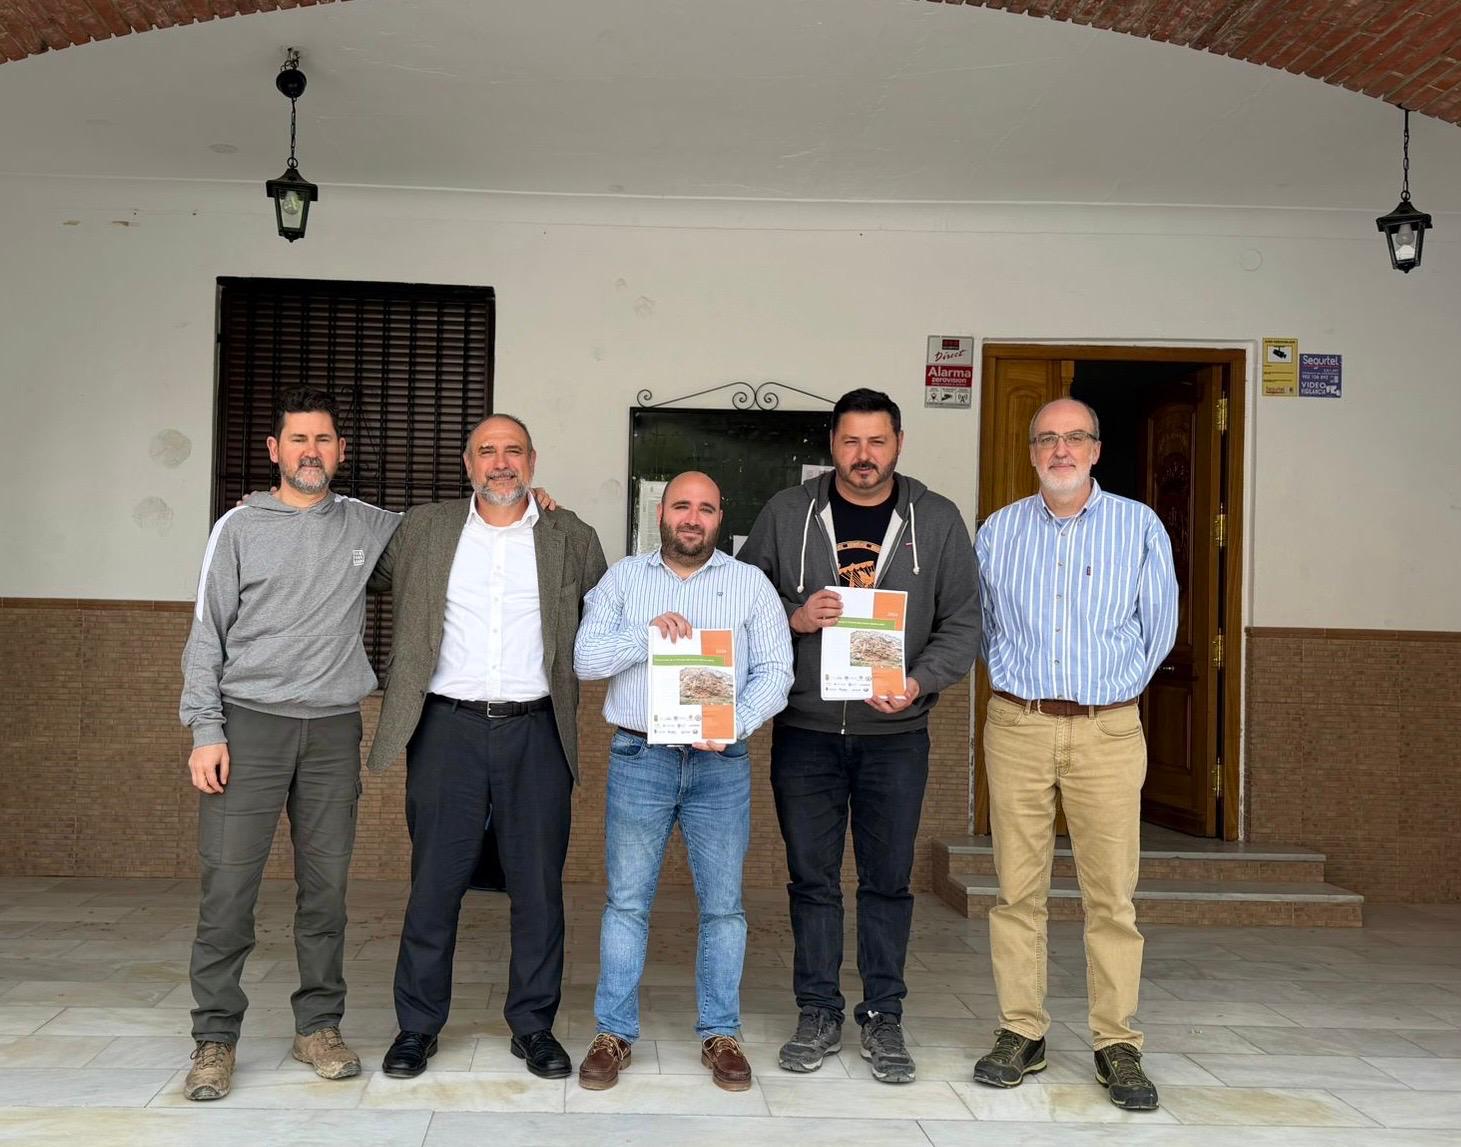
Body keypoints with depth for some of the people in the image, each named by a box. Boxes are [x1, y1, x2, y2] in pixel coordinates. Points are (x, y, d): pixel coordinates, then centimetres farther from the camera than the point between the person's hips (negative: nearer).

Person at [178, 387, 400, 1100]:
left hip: (333, 729, 2)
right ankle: (215, 1040, 7)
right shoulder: (241, 527, 4)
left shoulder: (370, 527, 10)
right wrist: (205, 729, -6)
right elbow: (207, 634, 2)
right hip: (250, 723, -2)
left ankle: (319, 1027, 18)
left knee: (326, 886, 6)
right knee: (227, 886, -4)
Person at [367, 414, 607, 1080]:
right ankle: (417, 1026, 18)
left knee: (539, 885, 6)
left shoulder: (570, 538, 8)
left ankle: (534, 1026, 19)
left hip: (535, 731, 1)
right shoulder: (423, 530, 8)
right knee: (435, 881, 4)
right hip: (447, 727, 0)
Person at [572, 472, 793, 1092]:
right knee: (626, 900, 5)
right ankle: (613, 1033, 16)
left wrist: (737, 722, -15)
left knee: (723, 903, 5)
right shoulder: (622, 578, 9)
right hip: (639, 756, 0)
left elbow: (775, 670, 1)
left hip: (720, 762, 0)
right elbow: (586, 658, -1)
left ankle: (719, 1034, 18)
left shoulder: (750, 584, 7)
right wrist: (647, 631, -16)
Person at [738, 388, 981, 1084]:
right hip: (805, 731, 1)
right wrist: (793, 619, -14)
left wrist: (920, 682, -15)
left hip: (895, 733, 0)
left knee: (888, 880, 8)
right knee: (812, 878, 8)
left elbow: (962, 623, 1)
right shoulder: (786, 514, 1)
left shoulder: (938, 520, 1)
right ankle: (818, 1014, 22)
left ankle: (883, 1016, 22)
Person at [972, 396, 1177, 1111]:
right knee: (1017, 887, 4)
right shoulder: (998, 531, 9)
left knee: (1111, 893, -1)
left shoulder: (1139, 528, 4)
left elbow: (1159, 626, 10)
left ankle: (1117, 1043, 10)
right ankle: (1021, 1031, 14)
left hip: (1108, 731, -1)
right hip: (1016, 726, 1)